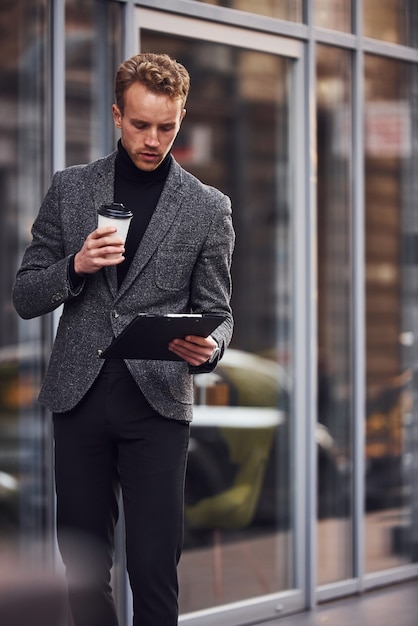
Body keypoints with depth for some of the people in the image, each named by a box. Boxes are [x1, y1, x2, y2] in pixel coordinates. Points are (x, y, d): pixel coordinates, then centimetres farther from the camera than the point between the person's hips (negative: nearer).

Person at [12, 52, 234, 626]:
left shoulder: (208, 208, 5)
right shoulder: (71, 188, 8)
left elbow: (216, 310, 8)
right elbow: (24, 298, 9)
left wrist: (208, 347, -15)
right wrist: (75, 266, -12)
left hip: (157, 403, -2)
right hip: (79, 397, 2)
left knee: (154, 567, -5)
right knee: (83, 563, 8)